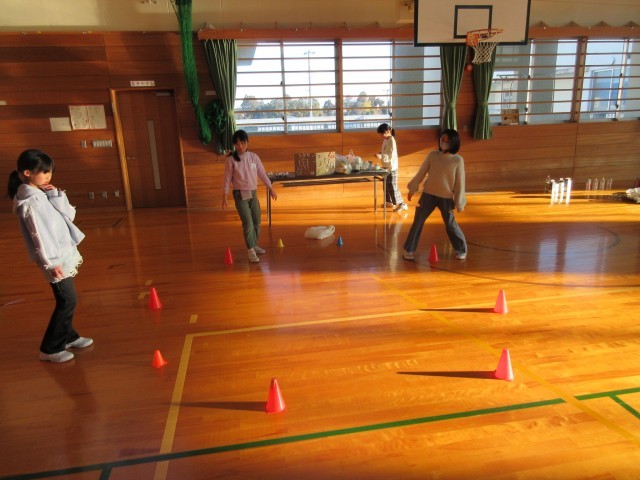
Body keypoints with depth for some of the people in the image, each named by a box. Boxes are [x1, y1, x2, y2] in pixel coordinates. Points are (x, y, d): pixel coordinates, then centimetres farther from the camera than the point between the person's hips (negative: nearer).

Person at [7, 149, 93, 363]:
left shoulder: (42, 194, 9)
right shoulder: (30, 201, -18)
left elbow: (70, 215, 9)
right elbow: (39, 234, -21)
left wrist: (57, 196, -3)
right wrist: (51, 262, -21)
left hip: (63, 254, 9)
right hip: (55, 258, -9)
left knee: (67, 299, 18)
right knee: (67, 300, -6)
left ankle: (68, 336, 33)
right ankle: (49, 349, 5)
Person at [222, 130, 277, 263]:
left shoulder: (254, 157, 1)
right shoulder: (231, 159, -7)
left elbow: (262, 174, 8)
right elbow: (227, 179, -4)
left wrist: (271, 189, 10)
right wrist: (224, 196, -8)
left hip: (253, 193, 4)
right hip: (240, 195, -4)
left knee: (257, 221, 10)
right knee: (248, 222, -13)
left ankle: (254, 245, 28)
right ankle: (250, 250, -9)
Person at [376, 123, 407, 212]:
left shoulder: (391, 141, -20)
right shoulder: (385, 140, 8)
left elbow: (391, 156, -26)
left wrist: (381, 156, -35)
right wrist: (380, 154, 0)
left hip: (391, 167, -9)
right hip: (386, 166, 9)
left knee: (392, 187, -7)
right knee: (386, 185, 18)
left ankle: (402, 204, -1)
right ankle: (389, 201, 31)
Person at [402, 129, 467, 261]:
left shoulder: (458, 160, -8)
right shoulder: (433, 155, -3)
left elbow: (460, 182, -5)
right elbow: (421, 173, 4)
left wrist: (459, 203, -4)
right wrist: (412, 189, 8)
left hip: (446, 198, -2)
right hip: (428, 195, 2)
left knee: (451, 225, 7)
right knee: (417, 222, 6)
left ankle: (461, 250, 26)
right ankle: (408, 250, 18)